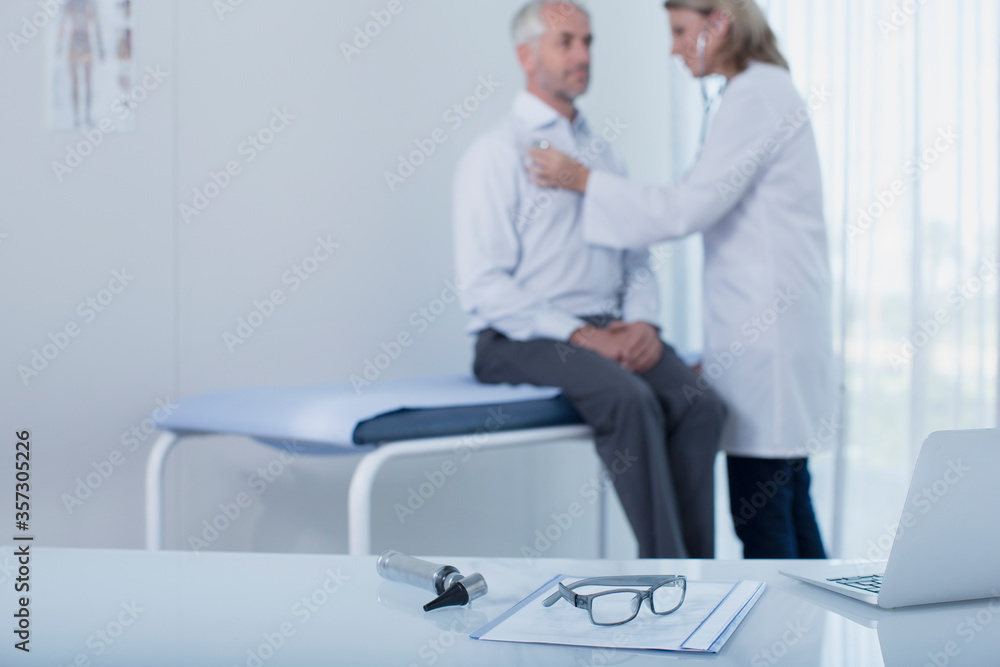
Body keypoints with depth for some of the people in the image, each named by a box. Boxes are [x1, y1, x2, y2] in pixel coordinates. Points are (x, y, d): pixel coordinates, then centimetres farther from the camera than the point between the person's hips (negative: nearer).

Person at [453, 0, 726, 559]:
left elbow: (637, 258, 20)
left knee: (700, 403, -22)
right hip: (521, 341, -6)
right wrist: (579, 335, -17)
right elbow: (484, 287, -10)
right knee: (630, 397, -33)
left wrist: (643, 322, -2)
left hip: (609, 330, 6)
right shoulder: (496, 154, -2)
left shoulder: (604, 151, 19)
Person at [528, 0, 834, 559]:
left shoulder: (756, 97, -13)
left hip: (766, 325, -10)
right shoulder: (766, 90, 18)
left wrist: (583, 179, -11)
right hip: (769, 323, 10)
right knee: (785, 499, 15)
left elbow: (689, 208, -18)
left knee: (759, 510, -4)